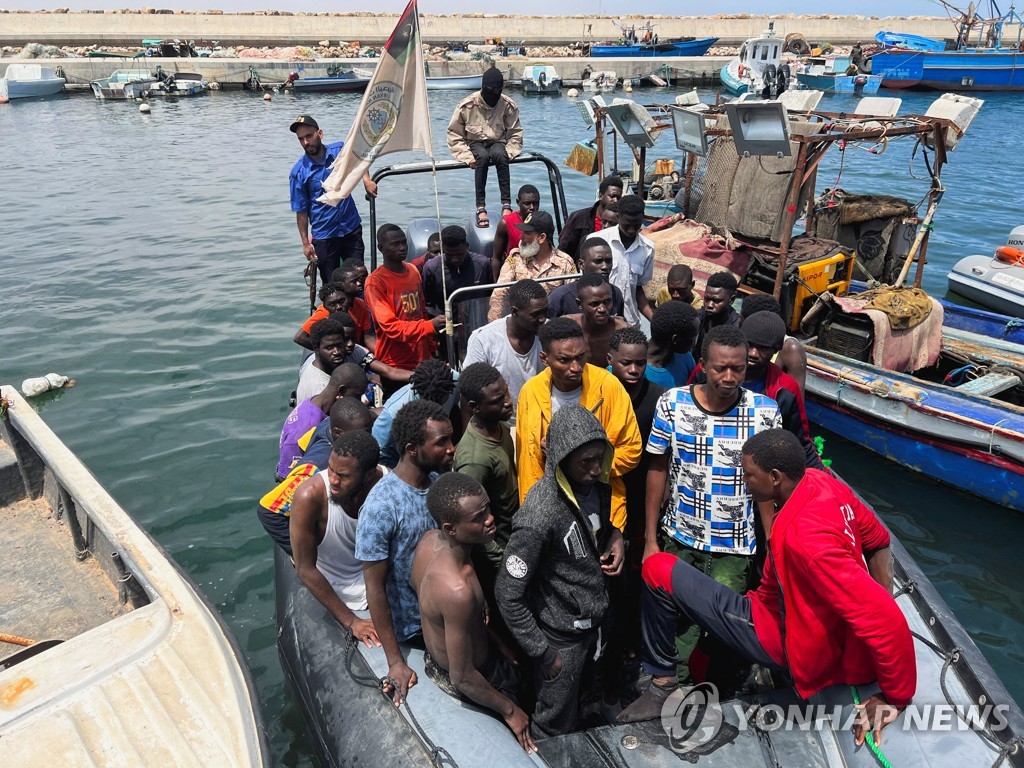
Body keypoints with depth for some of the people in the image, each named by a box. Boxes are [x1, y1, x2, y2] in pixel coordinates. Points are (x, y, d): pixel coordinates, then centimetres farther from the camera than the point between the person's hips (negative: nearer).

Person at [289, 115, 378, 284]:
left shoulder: (340, 150, -4)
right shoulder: (298, 173, -11)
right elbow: (301, 211, -7)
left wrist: (366, 180, 0)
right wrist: (305, 243, -9)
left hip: (352, 229, 2)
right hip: (324, 237, -2)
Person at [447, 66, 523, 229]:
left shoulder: (508, 105, -4)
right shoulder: (467, 105, -8)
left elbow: (515, 134, 4)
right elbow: (454, 134, -4)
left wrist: (508, 153, -14)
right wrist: (467, 156, -17)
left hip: (497, 143, 1)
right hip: (475, 143, -1)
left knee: (499, 154, -36)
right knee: (483, 156, -37)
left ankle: (507, 205, -39)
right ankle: (481, 208, -40)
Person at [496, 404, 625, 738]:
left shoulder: (597, 484, -10)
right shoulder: (540, 515, -32)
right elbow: (508, 594, -25)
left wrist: (615, 537, -9)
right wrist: (542, 652, -18)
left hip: (593, 620, 6)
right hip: (561, 636, -6)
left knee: (577, 708, 28)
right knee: (555, 727, 16)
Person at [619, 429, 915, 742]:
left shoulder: (804, 536, -37)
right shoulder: (820, 482, -10)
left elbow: (887, 622, -36)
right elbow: (878, 540, 6)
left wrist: (895, 698, -21)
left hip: (789, 641, -9)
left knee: (659, 571, -11)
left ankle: (663, 683, 6)